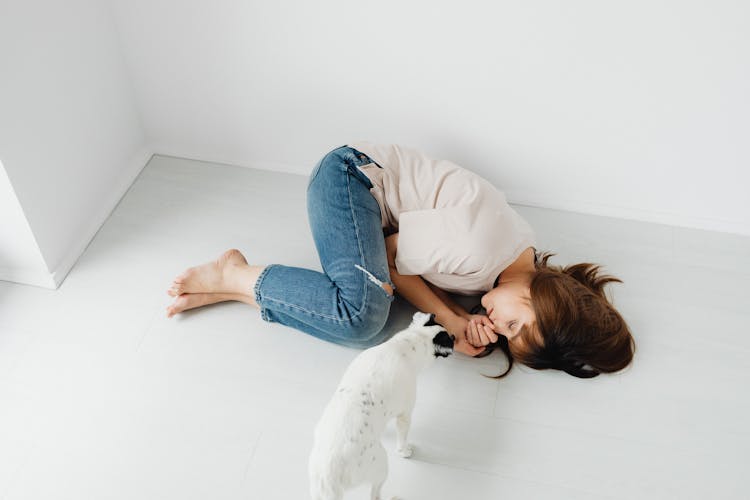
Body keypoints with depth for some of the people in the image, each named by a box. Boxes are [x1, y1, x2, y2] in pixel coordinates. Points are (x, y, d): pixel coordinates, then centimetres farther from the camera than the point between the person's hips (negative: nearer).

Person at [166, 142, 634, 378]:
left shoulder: (527, 258, -2)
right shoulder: (478, 250, -29)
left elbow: (433, 277, 0)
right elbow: (391, 257, -16)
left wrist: (462, 324, -16)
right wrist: (455, 322, -18)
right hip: (352, 174, -8)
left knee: (366, 316, -13)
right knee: (364, 316, -28)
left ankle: (237, 287, -1)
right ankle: (235, 274, -9)